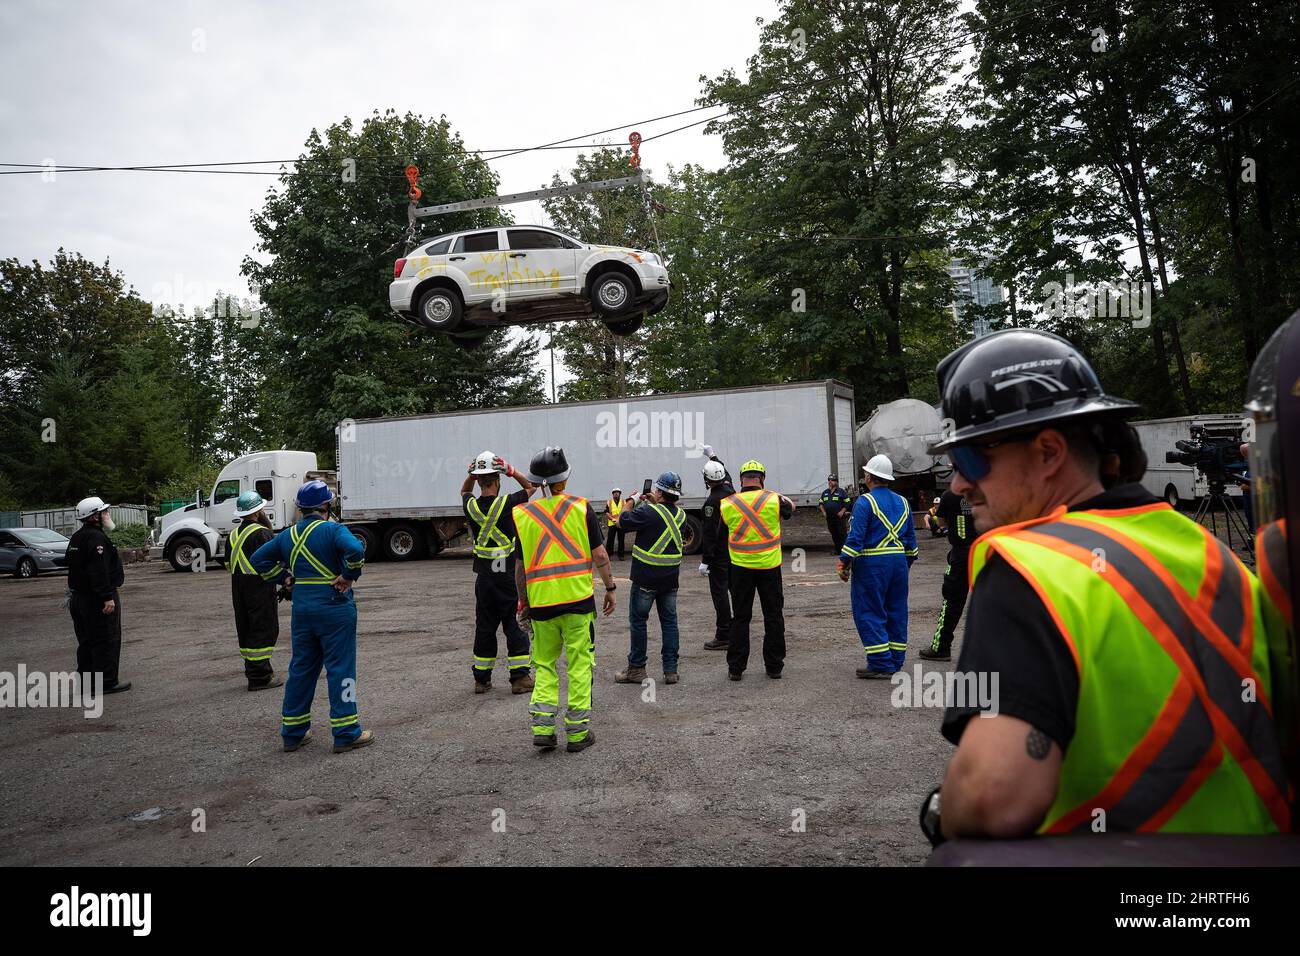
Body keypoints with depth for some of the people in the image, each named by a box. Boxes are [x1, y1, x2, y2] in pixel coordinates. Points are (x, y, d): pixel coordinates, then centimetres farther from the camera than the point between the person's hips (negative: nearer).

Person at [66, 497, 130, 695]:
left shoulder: (77, 537, 15)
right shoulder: (96, 538, -19)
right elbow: (99, 571, -26)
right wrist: (108, 597, -26)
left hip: (79, 597, 10)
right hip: (98, 598, -10)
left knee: (87, 641, 15)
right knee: (107, 640, -3)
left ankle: (86, 682, 21)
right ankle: (107, 682, 1)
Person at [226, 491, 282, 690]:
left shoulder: (233, 535, 13)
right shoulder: (262, 533, -15)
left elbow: (229, 563, 17)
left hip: (238, 589, 9)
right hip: (260, 589, -9)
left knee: (247, 629, 15)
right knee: (264, 629, -4)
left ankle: (252, 669, 26)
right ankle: (259, 677, -4)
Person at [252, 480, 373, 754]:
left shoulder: (288, 535, 9)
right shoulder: (333, 530, -12)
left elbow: (259, 559, 15)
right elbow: (355, 550, -29)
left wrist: (285, 579, 13)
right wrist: (349, 577, -15)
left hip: (302, 608, 6)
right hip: (334, 606, -6)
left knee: (301, 668, 15)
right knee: (340, 668, 0)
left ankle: (293, 732, 23)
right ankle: (346, 734, 4)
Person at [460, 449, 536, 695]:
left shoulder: (471, 506, -2)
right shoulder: (507, 504, -13)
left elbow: (464, 491, 23)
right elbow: (531, 487, 4)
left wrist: (472, 474, 7)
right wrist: (511, 471, -3)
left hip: (484, 577, 3)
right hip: (508, 575, -3)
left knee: (484, 627, 12)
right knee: (514, 626, 4)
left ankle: (481, 679, 19)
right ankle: (520, 678, 6)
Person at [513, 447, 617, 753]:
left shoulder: (522, 515, 1)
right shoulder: (580, 507, -2)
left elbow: (520, 566, 6)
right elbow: (600, 555, -3)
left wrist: (523, 600, 17)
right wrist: (610, 587, 8)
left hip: (541, 601, 2)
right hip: (578, 598, -1)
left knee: (544, 664, 16)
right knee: (579, 664, 7)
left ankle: (542, 727, 9)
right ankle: (577, 732, 12)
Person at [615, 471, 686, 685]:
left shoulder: (648, 512, -17)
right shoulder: (680, 515, 2)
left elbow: (623, 521, -7)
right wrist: (656, 502, 22)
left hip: (646, 577, -5)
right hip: (671, 578, 6)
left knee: (637, 620, 6)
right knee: (669, 621, 11)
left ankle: (636, 668, 11)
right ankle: (671, 670, 11)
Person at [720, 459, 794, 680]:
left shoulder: (727, 505, -4)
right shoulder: (774, 499, -5)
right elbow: (790, 508, 17)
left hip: (740, 567, 1)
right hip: (769, 566, 0)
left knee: (740, 617, 10)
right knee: (773, 616, 11)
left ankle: (735, 668, 11)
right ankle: (774, 666, 15)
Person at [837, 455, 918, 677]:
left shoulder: (864, 502, -10)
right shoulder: (902, 502, 12)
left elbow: (855, 536, -15)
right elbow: (911, 537, 17)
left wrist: (844, 563, -10)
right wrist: (908, 561, 26)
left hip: (872, 564, -7)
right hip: (899, 560, 7)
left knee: (869, 613, -1)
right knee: (896, 611, 13)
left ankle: (881, 664, -4)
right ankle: (895, 661, 20)